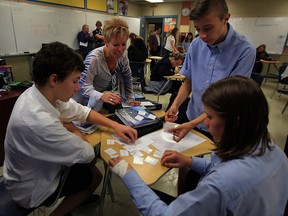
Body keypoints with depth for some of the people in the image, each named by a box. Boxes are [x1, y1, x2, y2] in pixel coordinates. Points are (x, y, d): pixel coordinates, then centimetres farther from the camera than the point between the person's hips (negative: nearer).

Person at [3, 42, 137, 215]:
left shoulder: (47, 93, -15)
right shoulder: (38, 121, -42)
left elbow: (82, 112, -2)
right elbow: (87, 153, -28)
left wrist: (115, 125, -12)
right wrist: (72, 129, -11)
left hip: (39, 167, 7)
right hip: (32, 189, -7)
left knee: (89, 160, 15)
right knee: (94, 175, 8)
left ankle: (77, 197, 39)